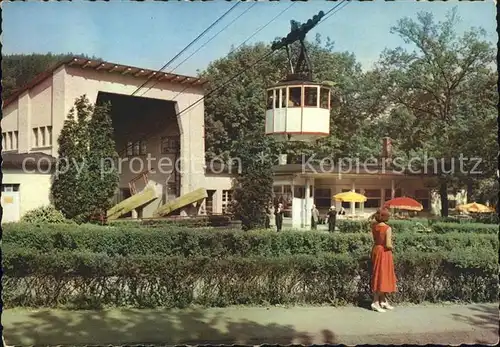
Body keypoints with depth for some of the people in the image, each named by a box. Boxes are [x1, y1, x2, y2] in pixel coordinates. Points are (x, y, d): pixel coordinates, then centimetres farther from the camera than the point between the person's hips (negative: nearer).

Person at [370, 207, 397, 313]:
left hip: (375, 250, 7)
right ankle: (375, 302, 0)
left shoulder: (373, 226, -1)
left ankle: (383, 301, 25)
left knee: (378, 276, 14)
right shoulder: (388, 228, -19)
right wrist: (391, 247, 1)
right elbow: (388, 245, -22)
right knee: (381, 277, 0)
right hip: (384, 252, -7)